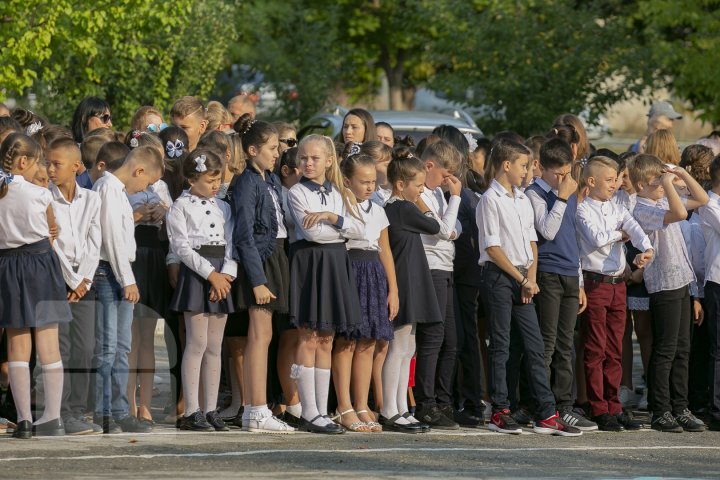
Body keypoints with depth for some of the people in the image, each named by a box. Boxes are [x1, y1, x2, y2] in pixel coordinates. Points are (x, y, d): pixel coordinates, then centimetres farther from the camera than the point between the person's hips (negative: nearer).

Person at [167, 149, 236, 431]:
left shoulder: (223, 208, 16)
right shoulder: (180, 207, -1)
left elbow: (231, 244, 9)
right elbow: (182, 247, -9)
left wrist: (226, 274, -9)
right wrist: (210, 274, -14)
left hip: (221, 277, 6)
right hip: (195, 273, -6)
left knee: (214, 346, 6)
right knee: (197, 343, -8)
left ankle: (211, 410, 8)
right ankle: (191, 411, -7)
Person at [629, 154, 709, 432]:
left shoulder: (663, 202, 13)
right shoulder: (642, 210, -15)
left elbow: (701, 200, 20)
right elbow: (680, 213, -30)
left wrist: (683, 175, 10)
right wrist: (668, 185, -22)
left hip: (681, 283, 9)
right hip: (663, 286, -9)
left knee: (682, 350, 10)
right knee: (665, 351, -5)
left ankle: (680, 409, 14)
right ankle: (661, 412, 0)